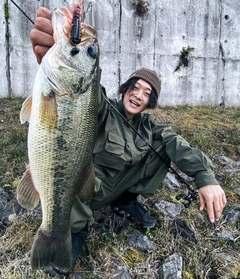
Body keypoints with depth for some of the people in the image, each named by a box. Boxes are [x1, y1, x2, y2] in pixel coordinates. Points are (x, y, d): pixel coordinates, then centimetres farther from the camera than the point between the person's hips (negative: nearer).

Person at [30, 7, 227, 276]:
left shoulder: (147, 124, -1)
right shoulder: (104, 110, -17)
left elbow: (176, 143, -18)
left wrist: (205, 176, -37)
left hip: (122, 185, 5)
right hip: (90, 187, -4)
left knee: (164, 146, -11)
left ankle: (128, 201, 4)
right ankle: (76, 228, -13)